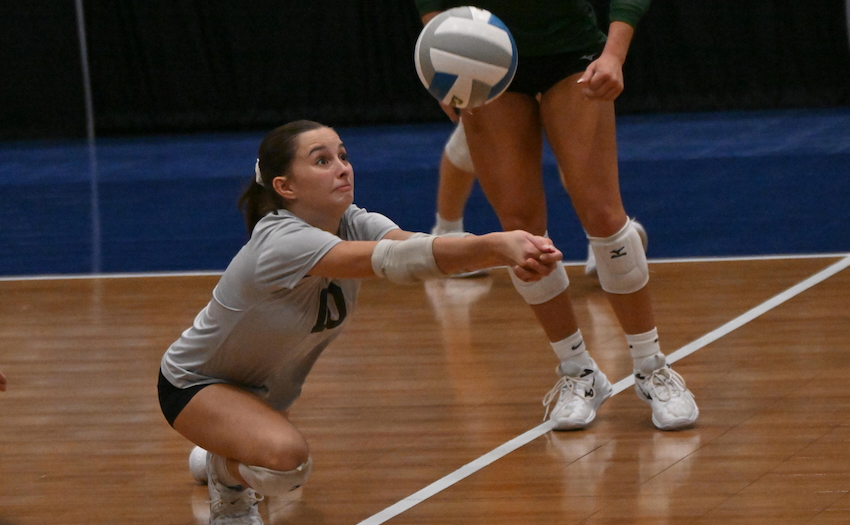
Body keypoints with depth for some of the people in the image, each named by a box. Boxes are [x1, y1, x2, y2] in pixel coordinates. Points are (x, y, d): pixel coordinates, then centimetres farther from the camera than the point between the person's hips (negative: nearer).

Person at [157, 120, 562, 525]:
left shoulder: (353, 225, -18)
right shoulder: (282, 242, -39)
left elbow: (424, 247, -39)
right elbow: (392, 260, -53)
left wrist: (508, 251, -59)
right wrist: (496, 246, -67)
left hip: (266, 389, 8)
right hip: (194, 384, -8)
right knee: (286, 456, -34)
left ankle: (218, 457, 62)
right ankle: (227, 487, -1)